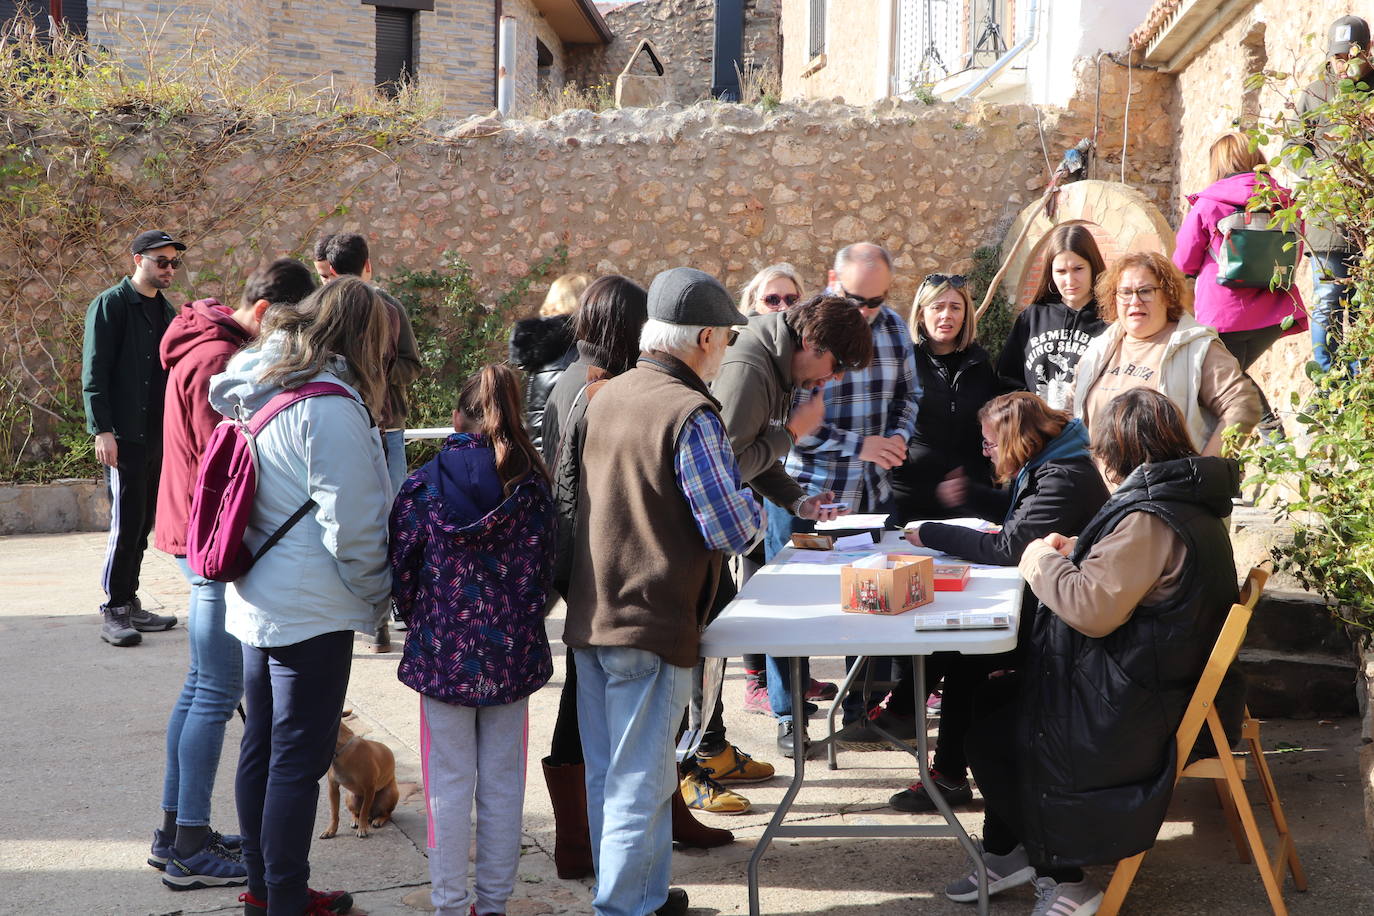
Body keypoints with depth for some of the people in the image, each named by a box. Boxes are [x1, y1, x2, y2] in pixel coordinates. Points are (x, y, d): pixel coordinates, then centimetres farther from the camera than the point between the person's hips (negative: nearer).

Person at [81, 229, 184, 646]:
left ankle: (130, 604, 18)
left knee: (142, 524, 10)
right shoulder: (111, 304, -7)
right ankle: (113, 613, 0)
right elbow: (93, 372, -11)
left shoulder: (165, 311, 15)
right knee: (126, 524, -7)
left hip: (157, 435, 7)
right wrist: (102, 430, -18)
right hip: (123, 436, -7)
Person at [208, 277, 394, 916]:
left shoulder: (258, 393, 9)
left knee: (261, 748, 16)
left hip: (257, 600, 9)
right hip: (312, 610, -9)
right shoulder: (330, 405, -19)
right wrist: (379, 594, -3)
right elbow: (353, 524, -19)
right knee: (299, 760, -1)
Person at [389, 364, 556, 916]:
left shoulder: (422, 488, -8)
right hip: (512, 655, 2)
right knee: (502, 784, 11)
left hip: (443, 655, -1)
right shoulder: (533, 489, -3)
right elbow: (545, 572, 3)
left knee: (449, 786, 8)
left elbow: (400, 574, -2)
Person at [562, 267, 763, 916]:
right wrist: (755, 507, 4)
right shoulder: (690, 415, -17)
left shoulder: (604, 396, 8)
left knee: (606, 777, 16)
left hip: (589, 618, 8)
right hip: (651, 626, -8)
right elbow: (733, 532, -18)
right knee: (640, 785, 1)